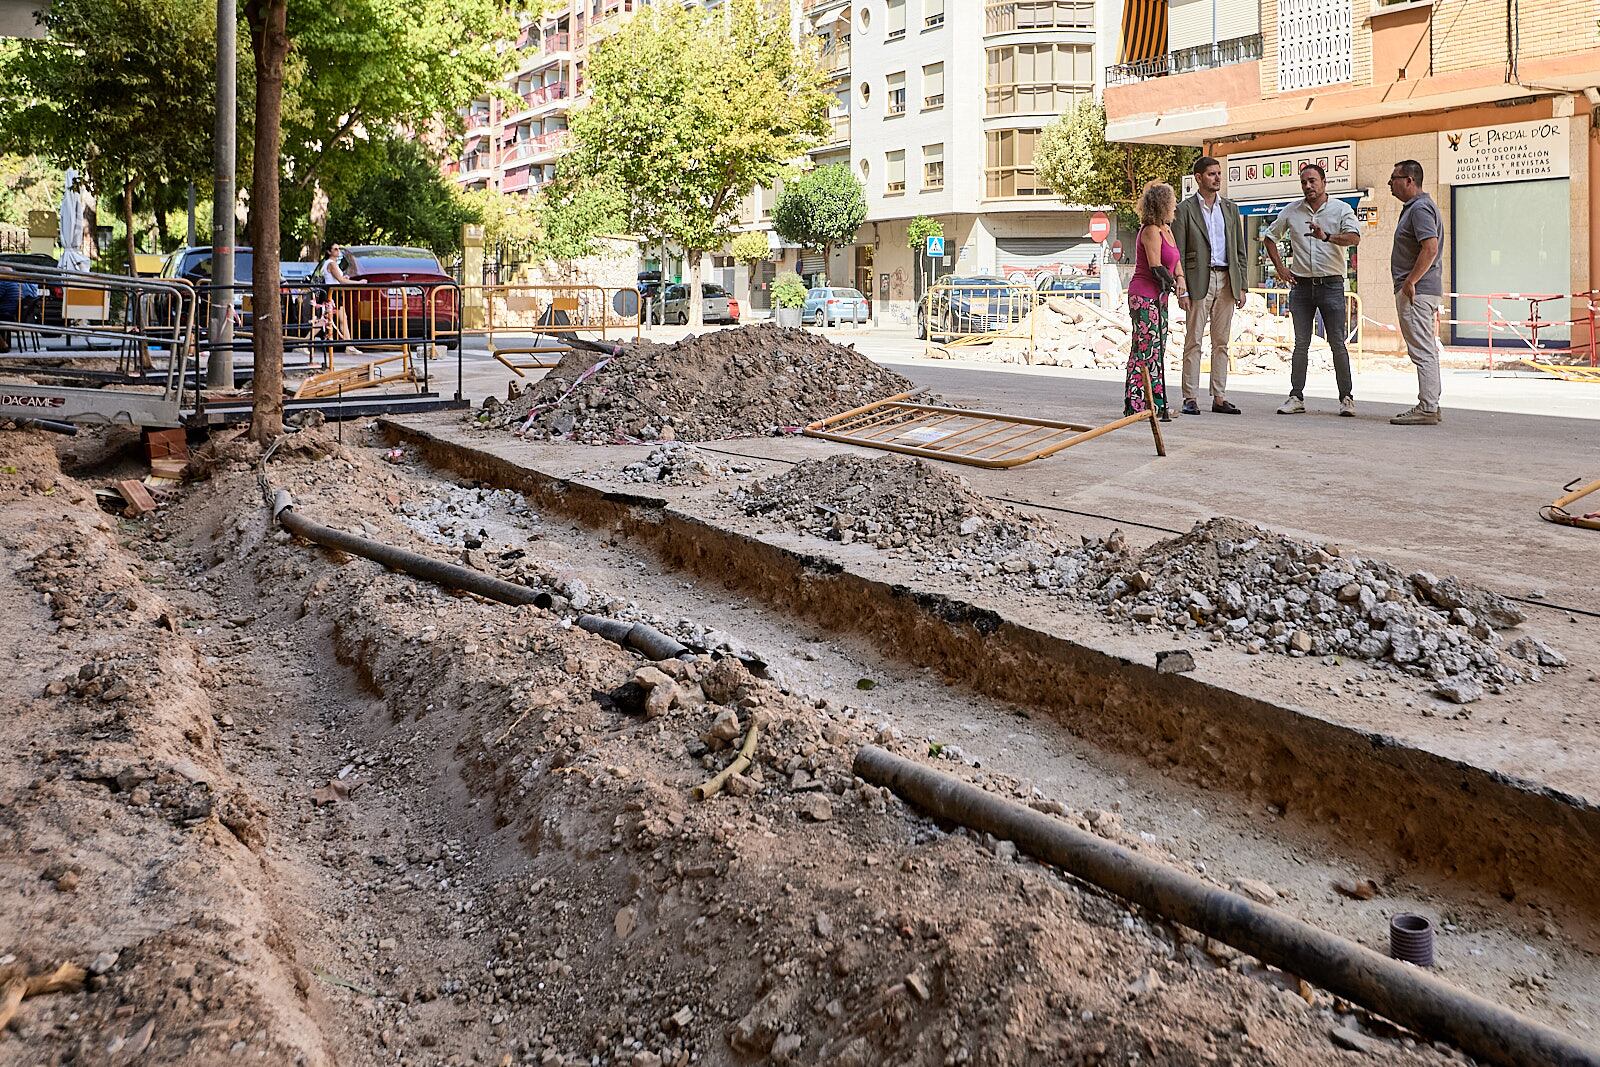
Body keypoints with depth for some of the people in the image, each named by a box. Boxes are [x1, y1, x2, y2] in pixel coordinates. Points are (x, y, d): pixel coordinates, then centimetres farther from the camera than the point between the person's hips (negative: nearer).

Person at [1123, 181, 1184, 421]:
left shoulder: (1165, 229, 15)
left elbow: (1175, 259, 19)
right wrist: (1172, 282, -4)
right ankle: (1136, 405, -6)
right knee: (1146, 350, -9)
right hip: (1144, 296, -10)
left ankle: (1156, 405, 14)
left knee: (1157, 351, 10)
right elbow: (1156, 267, -18)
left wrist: (1180, 278, 1)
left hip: (1158, 297, 10)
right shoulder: (1151, 231, -14)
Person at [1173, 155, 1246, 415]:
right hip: (1198, 280, -4)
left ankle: (1219, 398, 9)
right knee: (1193, 342, -4)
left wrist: (1241, 286, 8)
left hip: (1226, 281, 4)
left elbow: (1239, 250, 15)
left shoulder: (1230, 208, 15)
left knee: (1221, 343, 6)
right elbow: (1178, 253, -3)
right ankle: (1190, 398, -2)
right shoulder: (1185, 209, 0)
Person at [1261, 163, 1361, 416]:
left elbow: (1354, 238, -15)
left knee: (1337, 343, -3)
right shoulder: (1291, 211, 9)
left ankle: (1346, 397, 3)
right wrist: (1279, 267, 10)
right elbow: (1270, 236, 22)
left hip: (1331, 284, -3)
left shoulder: (1342, 209, 1)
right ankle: (1296, 397, 8)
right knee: (1301, 343, 4)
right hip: (1301, 285, 3)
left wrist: (1327, 237, -32)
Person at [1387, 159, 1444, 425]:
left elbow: (1430, 248, -25)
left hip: (1416, 291, -11)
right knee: (1427, 350, 13)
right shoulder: (1415, 206, 20)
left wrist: (1409, 282, -22)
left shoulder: (1420, 208, -13)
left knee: (1422, 351, -10)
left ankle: (1427, 409, -10)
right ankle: (1430, 405, 19)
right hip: (1421, 289, 11)